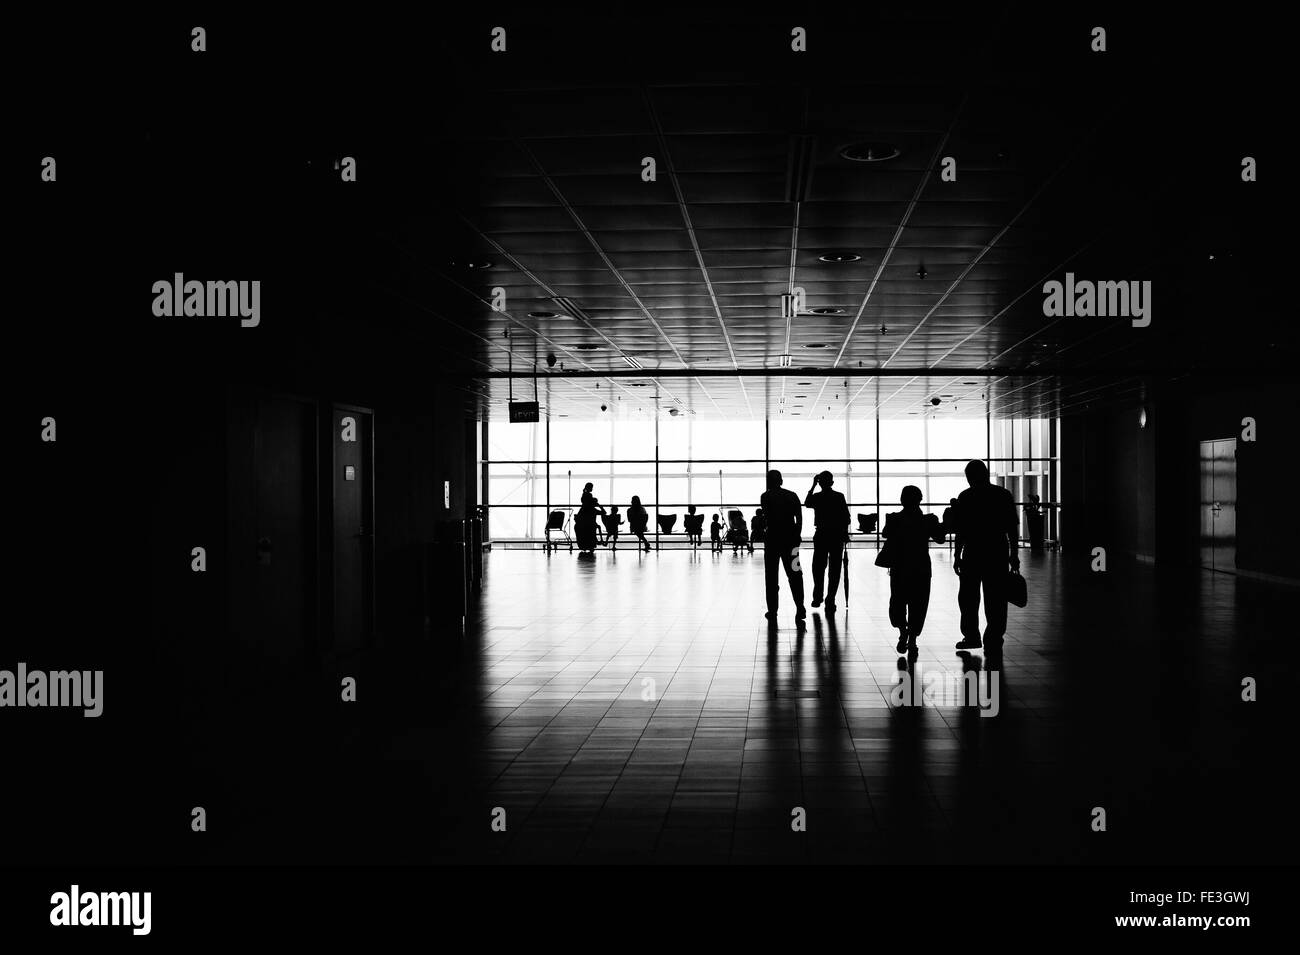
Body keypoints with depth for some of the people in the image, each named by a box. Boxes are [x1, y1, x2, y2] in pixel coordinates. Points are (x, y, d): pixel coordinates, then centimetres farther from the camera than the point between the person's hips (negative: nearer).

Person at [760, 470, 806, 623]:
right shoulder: (792, 495, 5)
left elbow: (767, 517, -11)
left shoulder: (766, 496, -5)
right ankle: (800, 608, -9)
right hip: (790, 539, 3)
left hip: (773, 539, -3)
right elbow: (799, 517, 2)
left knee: (771, 577, 7)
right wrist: (797, 535, 8)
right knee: (794, 574, 4)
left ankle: (772, 611, 8)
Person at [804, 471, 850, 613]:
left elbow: (806, 504, 12)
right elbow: (846, 518, -4)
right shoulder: (839, 497, -4)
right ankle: (830, 602, 0)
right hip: (837, 537, 0)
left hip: (821, 536, 1)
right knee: (834, 571, 2)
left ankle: (817, 598, 15)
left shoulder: (816, 497, -5)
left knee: (818, 568, 13)